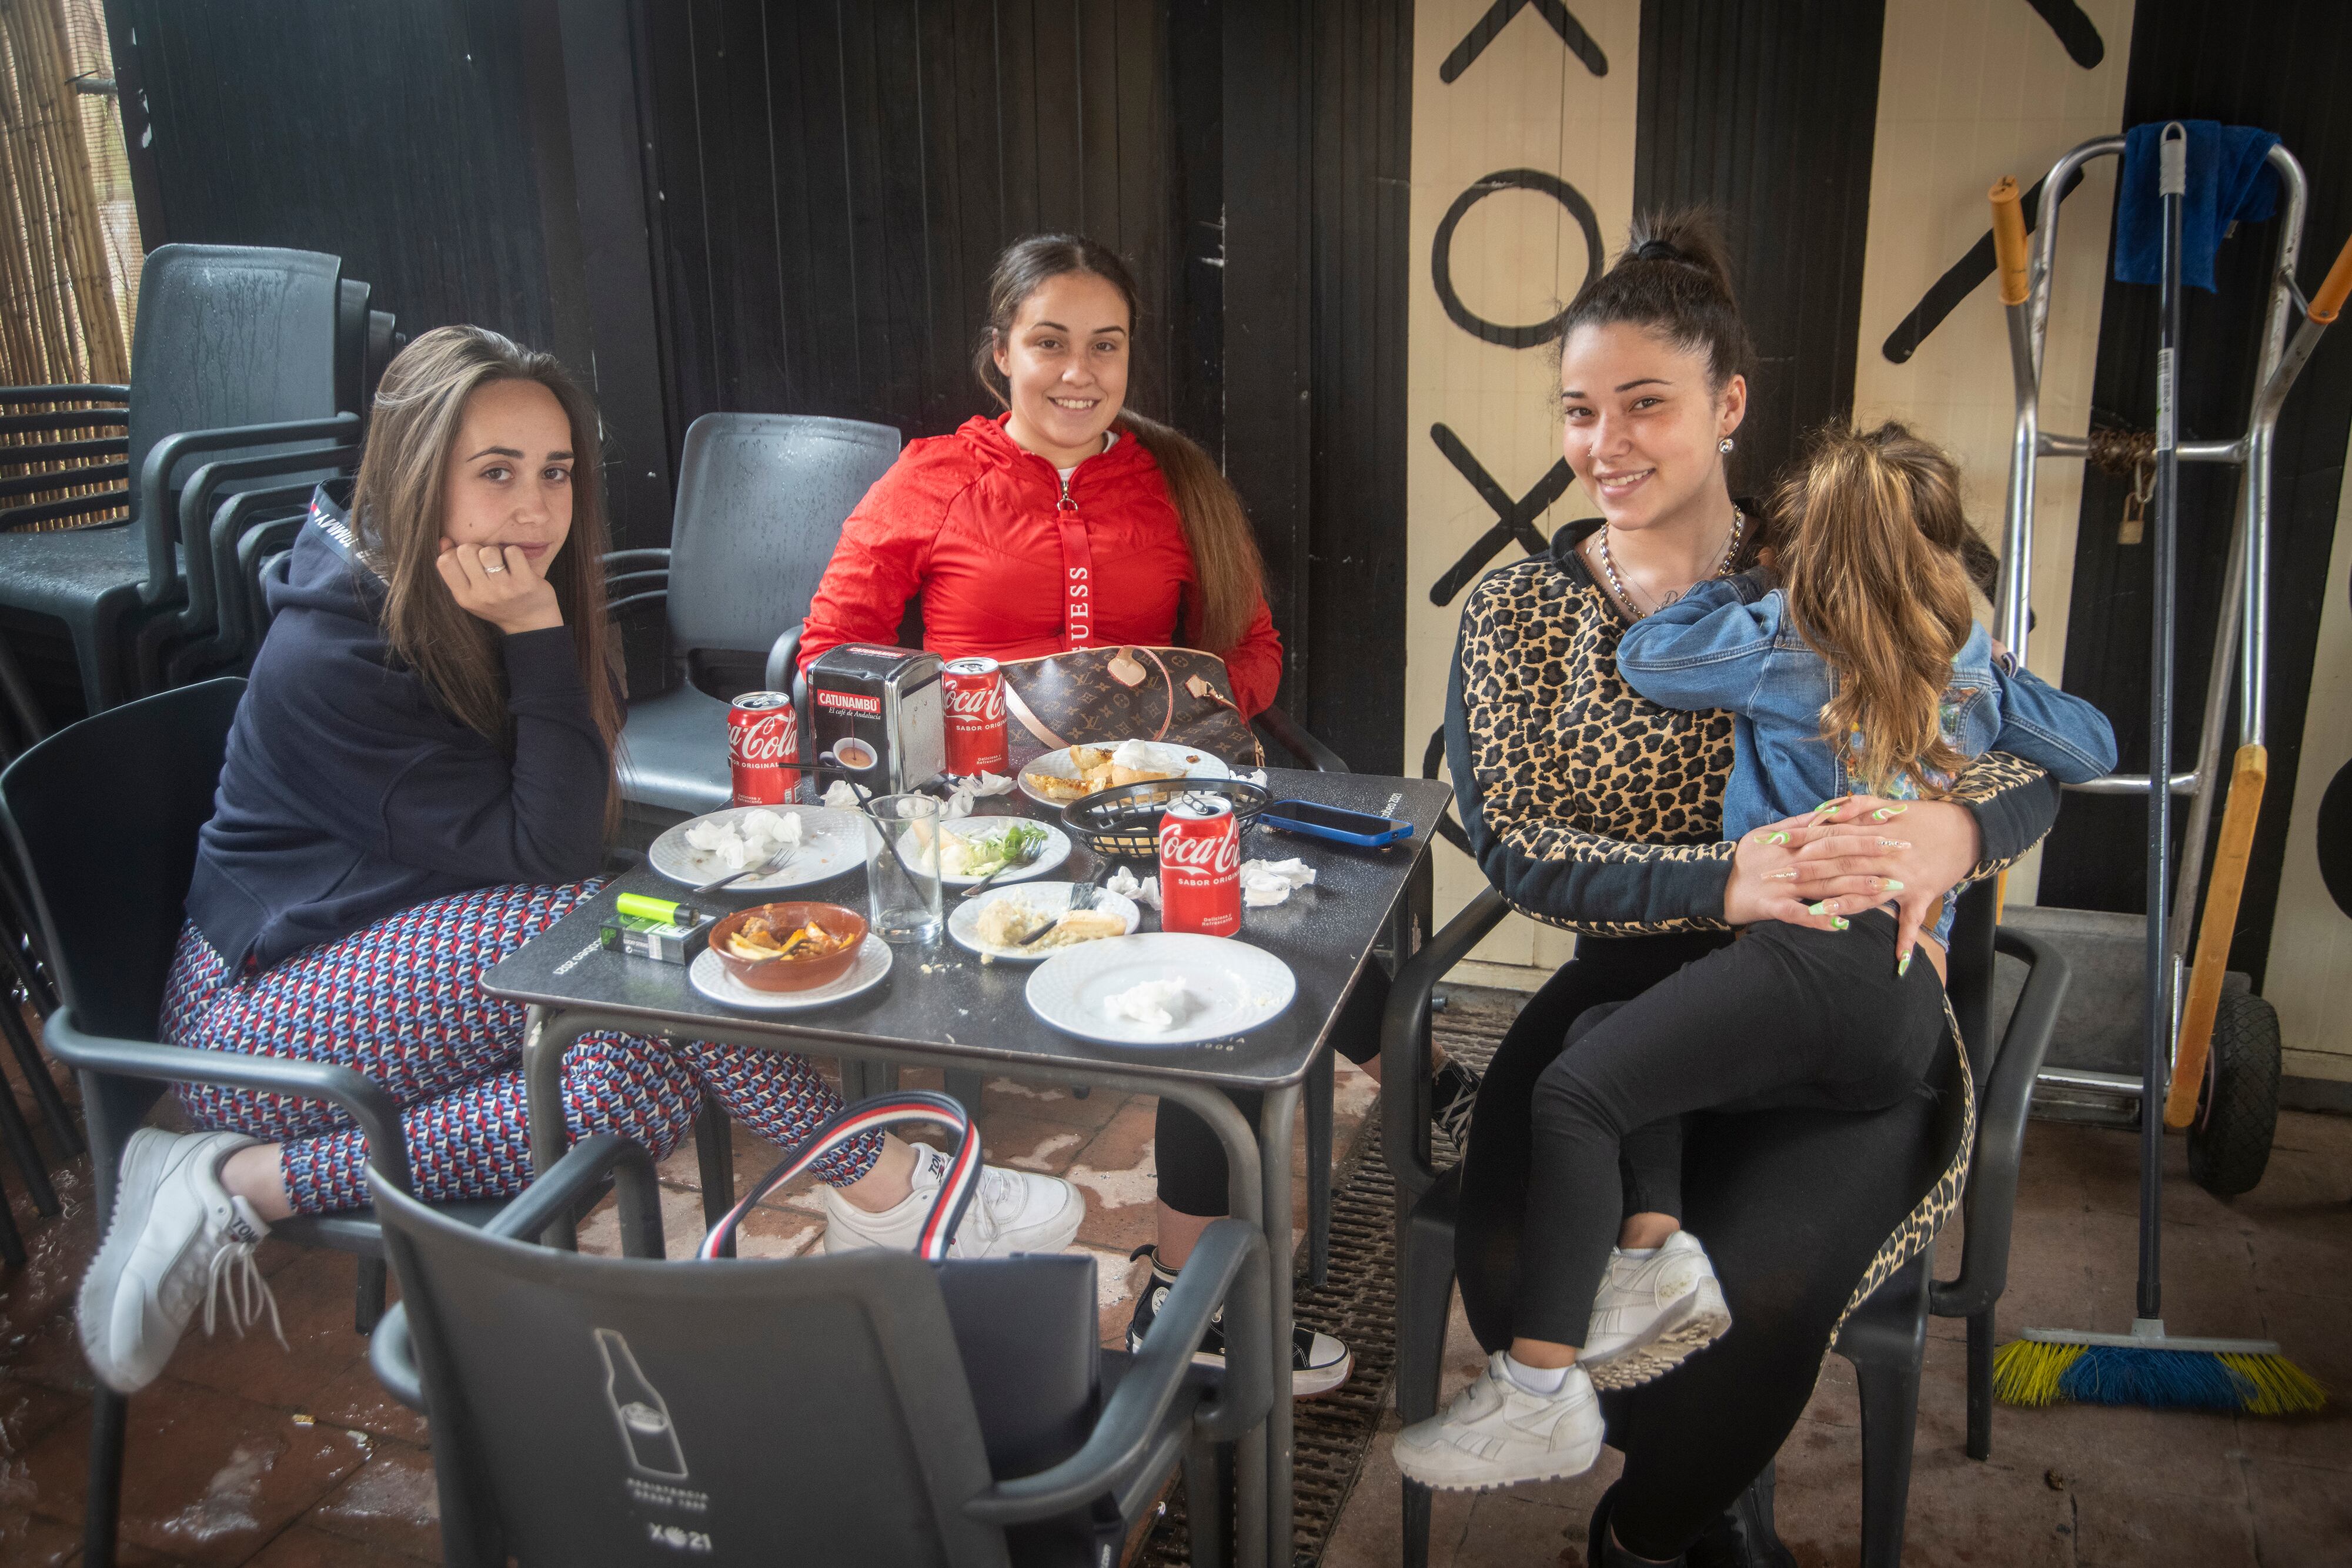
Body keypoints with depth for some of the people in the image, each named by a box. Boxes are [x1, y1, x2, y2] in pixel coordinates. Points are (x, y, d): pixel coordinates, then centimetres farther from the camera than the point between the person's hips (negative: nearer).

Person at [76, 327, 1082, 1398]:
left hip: (405, 949, 8)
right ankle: (885, 1199, -18)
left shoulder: (491, 603, 2)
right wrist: (537, 635, -25)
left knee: (649, 1086, -23)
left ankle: (246, 1183, -13)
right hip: (266, 996, -8)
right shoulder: (334, 648, -23)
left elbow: (557, 844, 2)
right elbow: (543, 852, -25)